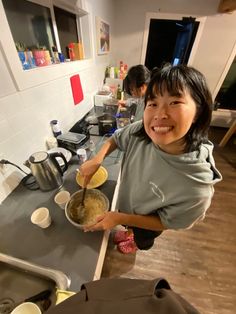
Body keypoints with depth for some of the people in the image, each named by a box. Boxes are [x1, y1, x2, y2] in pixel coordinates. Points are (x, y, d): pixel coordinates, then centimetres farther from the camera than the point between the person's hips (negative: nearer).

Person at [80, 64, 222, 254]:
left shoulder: (196, 187, -41)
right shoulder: (139, 132, -32)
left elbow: (167, 222, -23)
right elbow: (116, 138, -11)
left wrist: (120, 218, -26)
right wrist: (97, 160, -26)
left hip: (147, 223, -2)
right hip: (127, 201, 3)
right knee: (131, 227, 38)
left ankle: (138, 244, 73)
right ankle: (131, 232, 75)